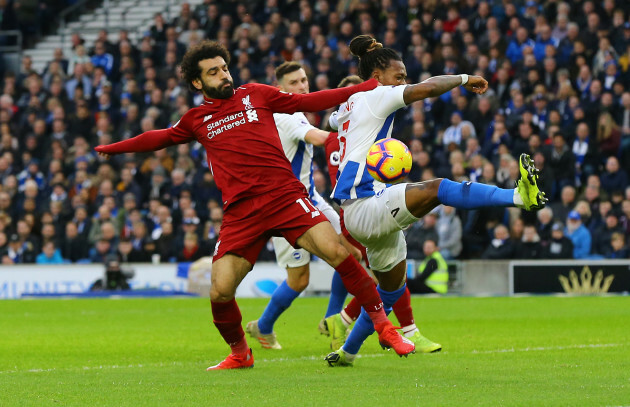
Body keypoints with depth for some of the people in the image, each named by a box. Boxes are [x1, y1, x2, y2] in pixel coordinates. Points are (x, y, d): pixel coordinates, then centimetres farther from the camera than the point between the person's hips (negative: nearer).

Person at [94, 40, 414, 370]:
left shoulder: (255, 95, 13)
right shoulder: (196, 120, 17)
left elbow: (308, 102, 17)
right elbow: (160, 138, 33)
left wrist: (365, 88, 15)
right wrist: (112, 148, 40)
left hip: (284, 194, -1)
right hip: (240, 212, 2)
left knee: (335, 252, -20)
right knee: (220, 293, -8)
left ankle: (383, 325, -8)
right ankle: (239, 353, 20)